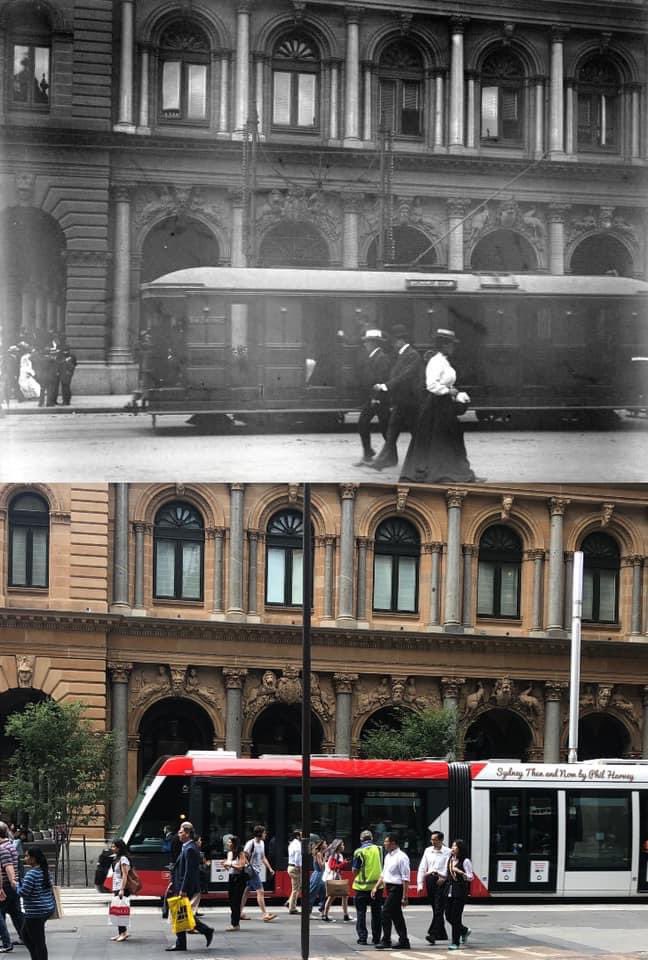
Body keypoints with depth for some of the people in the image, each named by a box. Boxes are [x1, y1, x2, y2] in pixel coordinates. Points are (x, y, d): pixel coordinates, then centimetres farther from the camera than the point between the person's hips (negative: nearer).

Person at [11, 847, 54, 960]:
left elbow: (23, 892, -22)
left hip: (35, 913, -10)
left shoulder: (31, 874, -19)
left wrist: (16, 885, -1)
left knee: (38, 942, -3)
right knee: (26, 934, 23)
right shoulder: (45, 871, 9)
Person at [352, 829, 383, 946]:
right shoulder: (379, 849, 0)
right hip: (377, 884, 3)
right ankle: (376, 937, 13)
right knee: (377, 912, 11)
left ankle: (362, 937, 2)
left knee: (361, 912, 6)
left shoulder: (359, 852, -9)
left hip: (362, 886, -3)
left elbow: (354, 870, -7)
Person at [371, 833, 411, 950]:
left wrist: (404, 896, -20)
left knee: (386, 913, -10)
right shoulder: (388, 856, 13)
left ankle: (386, 941, -3)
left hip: (396, 888, -9)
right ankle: (404, 941, 17)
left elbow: (405, 878, -17)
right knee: (396, 915, 11)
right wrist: (376, 887, 15)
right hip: (390, 888, 9)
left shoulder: (401, 857, -15)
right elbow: (383, 874, 22)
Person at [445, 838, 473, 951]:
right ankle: (465, 931, 32)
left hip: (460, 891, -7)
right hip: (450, 891, 7)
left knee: (456, 916, -6)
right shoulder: (450, 860, 14)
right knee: (448, 916, 7)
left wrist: (460, 872, -23)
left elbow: (470, 877, -9)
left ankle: (455, 942, 3)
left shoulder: (465, 861, -7)